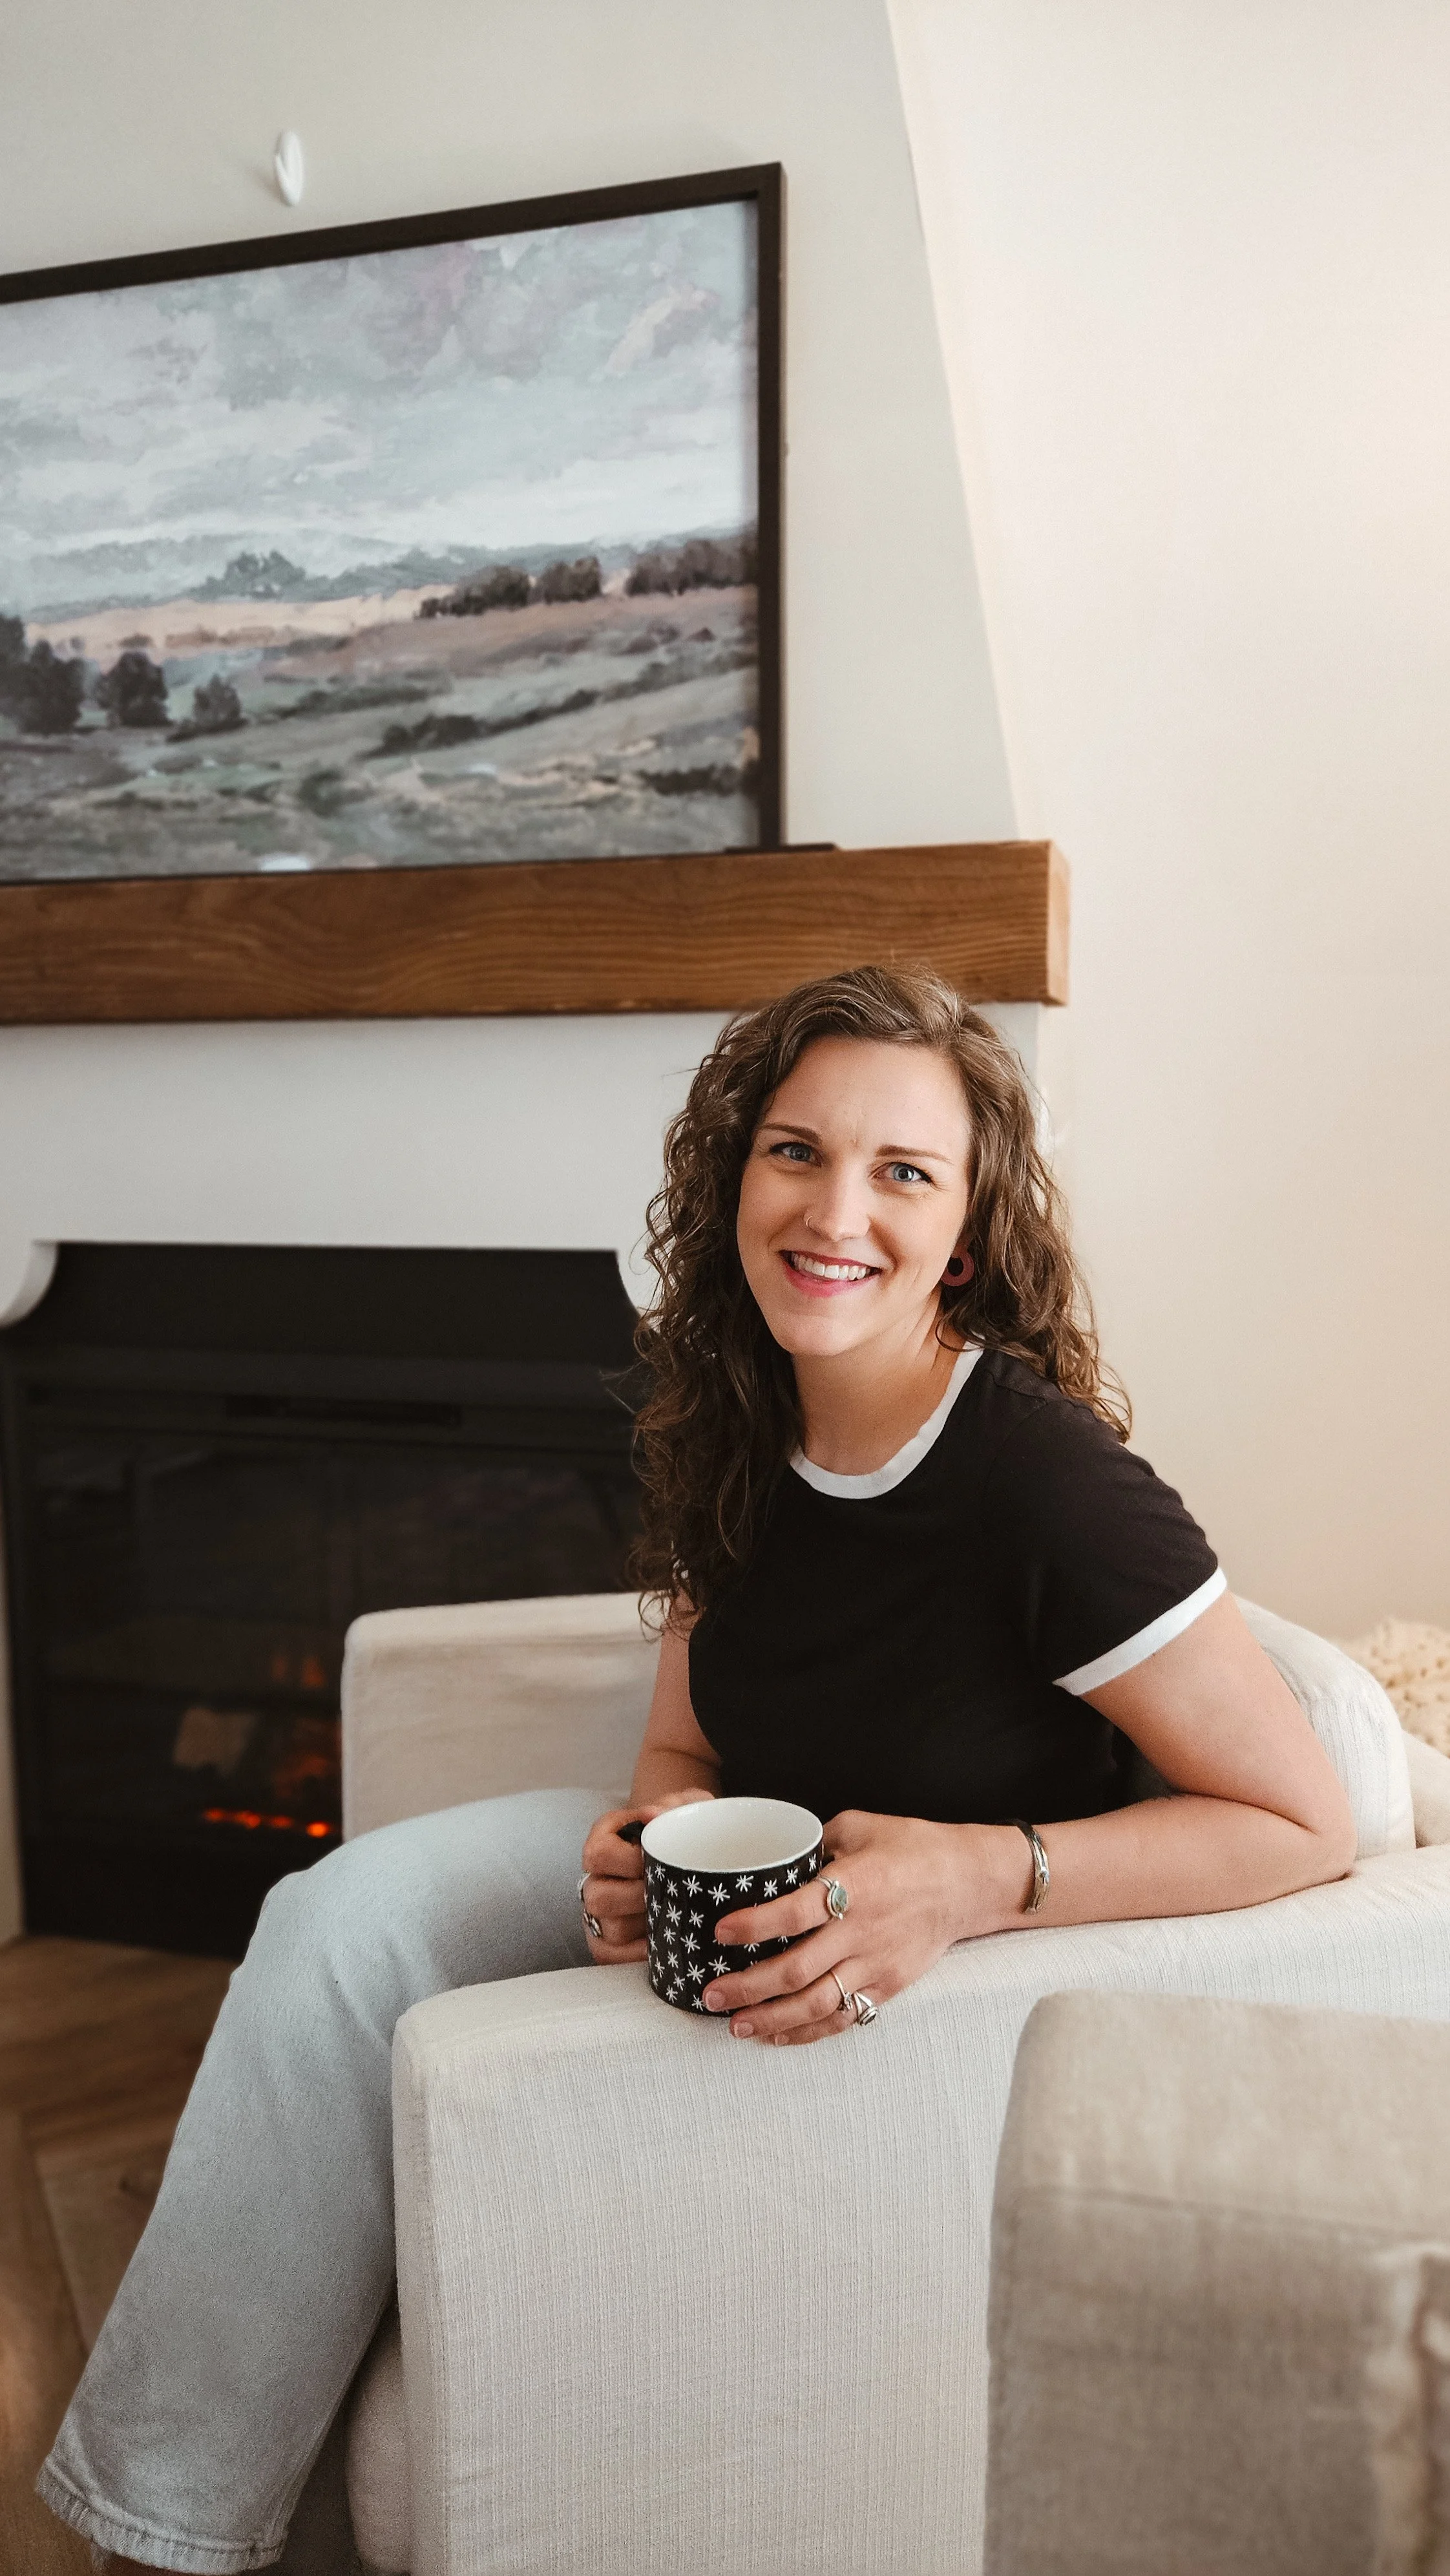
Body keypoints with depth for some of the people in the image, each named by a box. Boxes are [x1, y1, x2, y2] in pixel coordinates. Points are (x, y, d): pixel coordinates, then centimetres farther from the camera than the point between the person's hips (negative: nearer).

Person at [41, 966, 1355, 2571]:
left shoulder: (1042, 1477, -26)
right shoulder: (737, 1431, -5)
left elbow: (1304, 1825, -22)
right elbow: (687, 1747, 6)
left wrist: (984, 1875, -33)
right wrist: (660, 1831, -18)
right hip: (753, 1890, 7)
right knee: (345, 1913, -11)